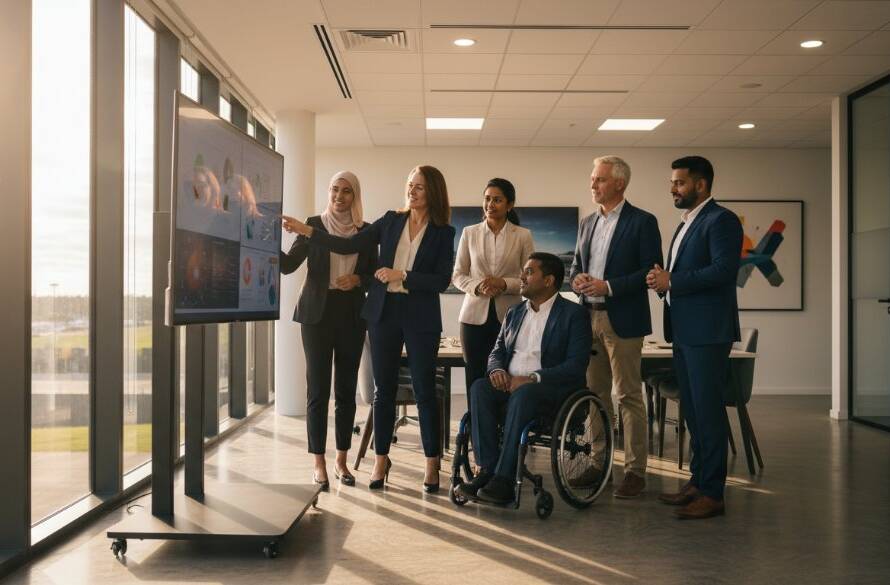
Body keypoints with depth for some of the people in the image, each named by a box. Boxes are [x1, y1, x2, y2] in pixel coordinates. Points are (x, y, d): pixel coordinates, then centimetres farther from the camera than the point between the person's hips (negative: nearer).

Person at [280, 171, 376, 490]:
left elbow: (374, 275, 11)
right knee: (318, 388, -3)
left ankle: (341, 460, 16)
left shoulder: (366, 230, 8)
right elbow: (289, 265, -9)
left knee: (346, 388, 6)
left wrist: (358, 279, -10)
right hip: (318, 313, -2)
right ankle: (319, 464, 2)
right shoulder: (314, 225, 2)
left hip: (352, 315, 2)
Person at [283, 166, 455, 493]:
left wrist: (401, 276, -14)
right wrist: (306, 231, -4)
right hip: (383, 313, 3)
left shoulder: (443, 232, -1)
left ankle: (432, 464, 13)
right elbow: (349, 246, 3)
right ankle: (381, 460, 18)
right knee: (384, 389, 8)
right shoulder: (391, 221, 7)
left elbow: (441, 281, -7)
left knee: (424, 390, 1)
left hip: (420, 318, -2)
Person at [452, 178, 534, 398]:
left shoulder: (523, 236, 4)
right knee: (475, 379, 1)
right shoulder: (469, 233, 9)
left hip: (508, 316, -1)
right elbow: (457, 275, 9)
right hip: (475, 315, 1)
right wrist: (477, 287, -10)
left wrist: (504, 284, -14)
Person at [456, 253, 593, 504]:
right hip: (510, 384, 6)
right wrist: (497, 370, -5)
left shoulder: (574, 314, 0)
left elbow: (576, 366, -11)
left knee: (523, 395, -37)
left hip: (551, 389, -5)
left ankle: (504, 479, -36)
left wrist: (532, 379, -22)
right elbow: (497, 352, 20)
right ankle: (487, 470, -28)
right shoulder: (514, 313, 20)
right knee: (480, 387, -26)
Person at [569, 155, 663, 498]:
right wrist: (577, 280, -2)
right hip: (590, 317, 7)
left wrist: (609, 286, -18)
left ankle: (635, 470, 3)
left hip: (622, 320, -7)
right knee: (595, 394, 12)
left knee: (629, 397, -3)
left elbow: (651, 270, -11)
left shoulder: (642, 222, -5)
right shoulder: (587, 223, 15)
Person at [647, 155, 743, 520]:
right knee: (692, 410, 14)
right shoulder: (686, 225, 20)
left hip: (707, 332, -10)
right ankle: (698, 481, 23)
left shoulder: (720, 220, -9)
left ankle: (712, 493, 0)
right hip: (684, 332, 10)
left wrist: (672, 280, -17)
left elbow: (725, 269, -21)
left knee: (707, 410, -6)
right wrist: (663, 281, 2)